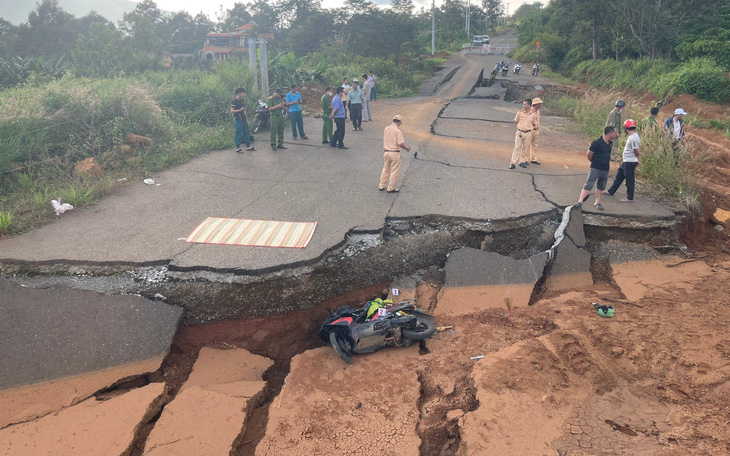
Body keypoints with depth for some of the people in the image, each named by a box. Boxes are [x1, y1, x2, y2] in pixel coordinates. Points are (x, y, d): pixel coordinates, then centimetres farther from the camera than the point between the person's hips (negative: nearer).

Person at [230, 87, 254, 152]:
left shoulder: (242, 100, 13)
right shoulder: (234, 101, -11)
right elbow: (232, 111, -15)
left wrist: (246, 118, 18)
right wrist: (240, 110, -23)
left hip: (244, 119, 8)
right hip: (238, 120, -8)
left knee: (246, 133, 12)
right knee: (238, 134, -3)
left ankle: (248, 146, 21)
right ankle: (237, 148, 5)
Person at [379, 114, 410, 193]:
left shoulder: (386, 129, 3)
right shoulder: (398, 131, -17)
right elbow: (400, 144, -21)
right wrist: (406, 148, -4)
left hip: (386, 152, 6)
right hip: (395, 153, -6)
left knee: (385, 169, 20)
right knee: (394, 171, 7)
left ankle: (381, 186, 25)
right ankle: (391, 188, 13)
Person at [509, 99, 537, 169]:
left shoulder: (533, 114, -2)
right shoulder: (520, 112, -4)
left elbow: (534, 124, 13)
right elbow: (516, 122, 8)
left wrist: (529, 129, 6)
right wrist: (520, 127, 11)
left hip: (528, 133, 1)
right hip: (519, 132, -1)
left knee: (525, 149, 8)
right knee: (517, 148, -3)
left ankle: (522, 162, 19)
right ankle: (513, 163, -2)